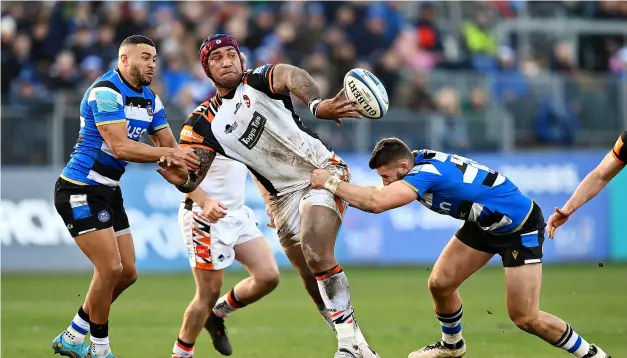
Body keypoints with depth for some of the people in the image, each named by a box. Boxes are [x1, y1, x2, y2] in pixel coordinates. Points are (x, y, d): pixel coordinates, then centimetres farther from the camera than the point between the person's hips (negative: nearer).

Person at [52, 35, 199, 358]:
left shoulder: (150, 99, 9)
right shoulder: (106, 92, -18)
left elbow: (170, 146, 6)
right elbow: (120, 147, -27)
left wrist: (190, 159, -14)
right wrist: (169, 153, -30)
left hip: (108, 191, 9)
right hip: (81, 190, -9)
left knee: (127, 273, 7)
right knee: (110, 268, -14)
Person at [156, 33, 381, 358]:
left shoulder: (257, 81, -6)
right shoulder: (206, 123, 5)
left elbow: (292, 77, -30)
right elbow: (193, 175, -5)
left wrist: (316, 104, -54)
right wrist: (182, 179, -32)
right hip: (284, 196, 5)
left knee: (317, 257, -22)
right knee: (313, 281, 3)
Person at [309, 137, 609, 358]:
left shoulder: (427, 174, -35)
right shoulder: (419, 160, -9)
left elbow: (377, 202, -46)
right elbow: (379, 198, 3)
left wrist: (331, 183, -35)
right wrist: (343, 190, -15)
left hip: (521, 228, -9)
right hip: (484, 223, 9)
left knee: (525, 318, -9)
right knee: (440, 284, 3)